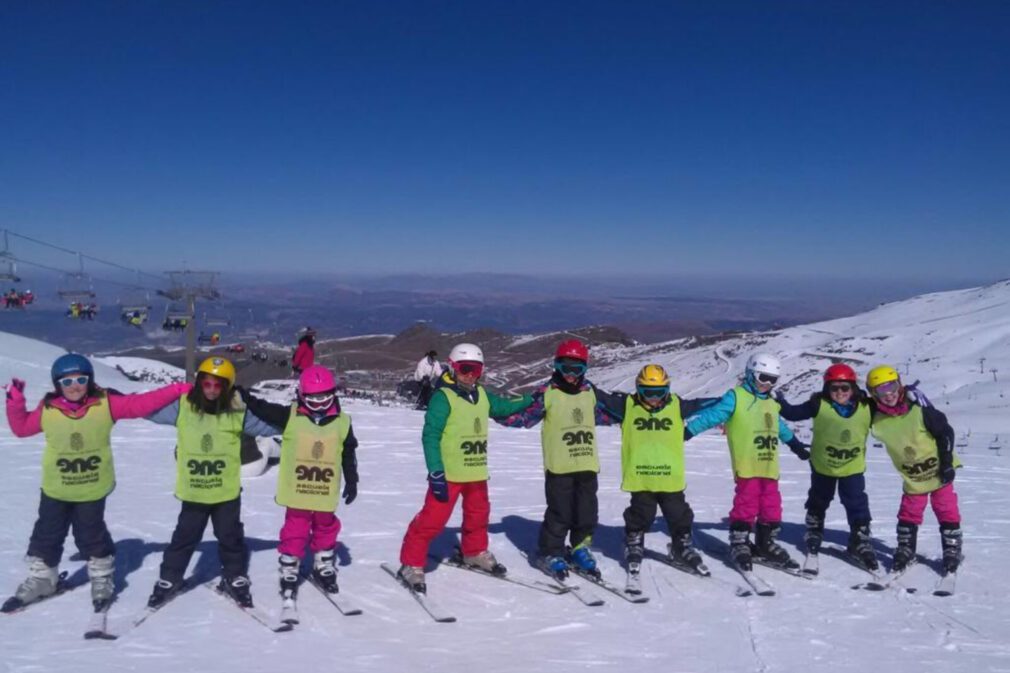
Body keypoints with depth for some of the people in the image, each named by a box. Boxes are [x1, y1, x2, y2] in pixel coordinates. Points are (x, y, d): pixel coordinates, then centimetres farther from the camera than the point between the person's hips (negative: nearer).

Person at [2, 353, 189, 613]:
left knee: (92, 536, 10)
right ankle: (41, 579, 37)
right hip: (56, 488, 2)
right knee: (47, 535, 16)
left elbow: (142, 403, -14)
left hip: (92, 488, -2)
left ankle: (102, 580, 29)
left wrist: (178, 389, -21)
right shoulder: (48, 409, -9)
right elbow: (21, 427, 7)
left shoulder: (106, 403, -13)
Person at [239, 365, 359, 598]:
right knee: (294, 532, 7)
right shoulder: (290, 416, -7)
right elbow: (262, 409, -6)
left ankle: (324, 567, 39)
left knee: (326, 530, 19)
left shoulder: (342, 422, -3)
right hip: (297, 490, -2)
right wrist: (240, 394, -19)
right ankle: (289, 573, 22)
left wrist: (352, 481, 6)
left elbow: (349, 454, 4)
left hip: (326, 492, 2)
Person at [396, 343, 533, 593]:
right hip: (448, 472, -7)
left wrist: (530, 400, 20)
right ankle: (411, 563, 6)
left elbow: (503, 407, 26)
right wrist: (436, 472, -22)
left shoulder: (482, 395, 7)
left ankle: (474, 552, 45)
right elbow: (430, 436, -18)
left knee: (478, 513, 23)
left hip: (476, 471, 8)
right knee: (433, 519, -7)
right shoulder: (443, 396, -15)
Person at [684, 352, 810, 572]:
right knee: (746, 505, -4)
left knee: (772, 507, 10)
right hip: (747, 466, -7)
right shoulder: (736, 397, -5)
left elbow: (780, 426, 36)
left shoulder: (771, 403, 18)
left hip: (769, 466, 7)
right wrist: (687, 431, -19)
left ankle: (765, 545, 25)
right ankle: (739, 545, 9)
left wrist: (796, 445, 46)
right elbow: (712, 415, -12)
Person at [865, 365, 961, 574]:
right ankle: (905, 551, 24)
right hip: (911, 476, 3)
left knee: (947, 512, 4)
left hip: (938, 469, -2)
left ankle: (952, 551, 19)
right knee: (908, 514, 9)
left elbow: (945, 432, -15)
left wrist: (947, 463, -14)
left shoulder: (918, 408, -23)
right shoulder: (877, 419, -14)